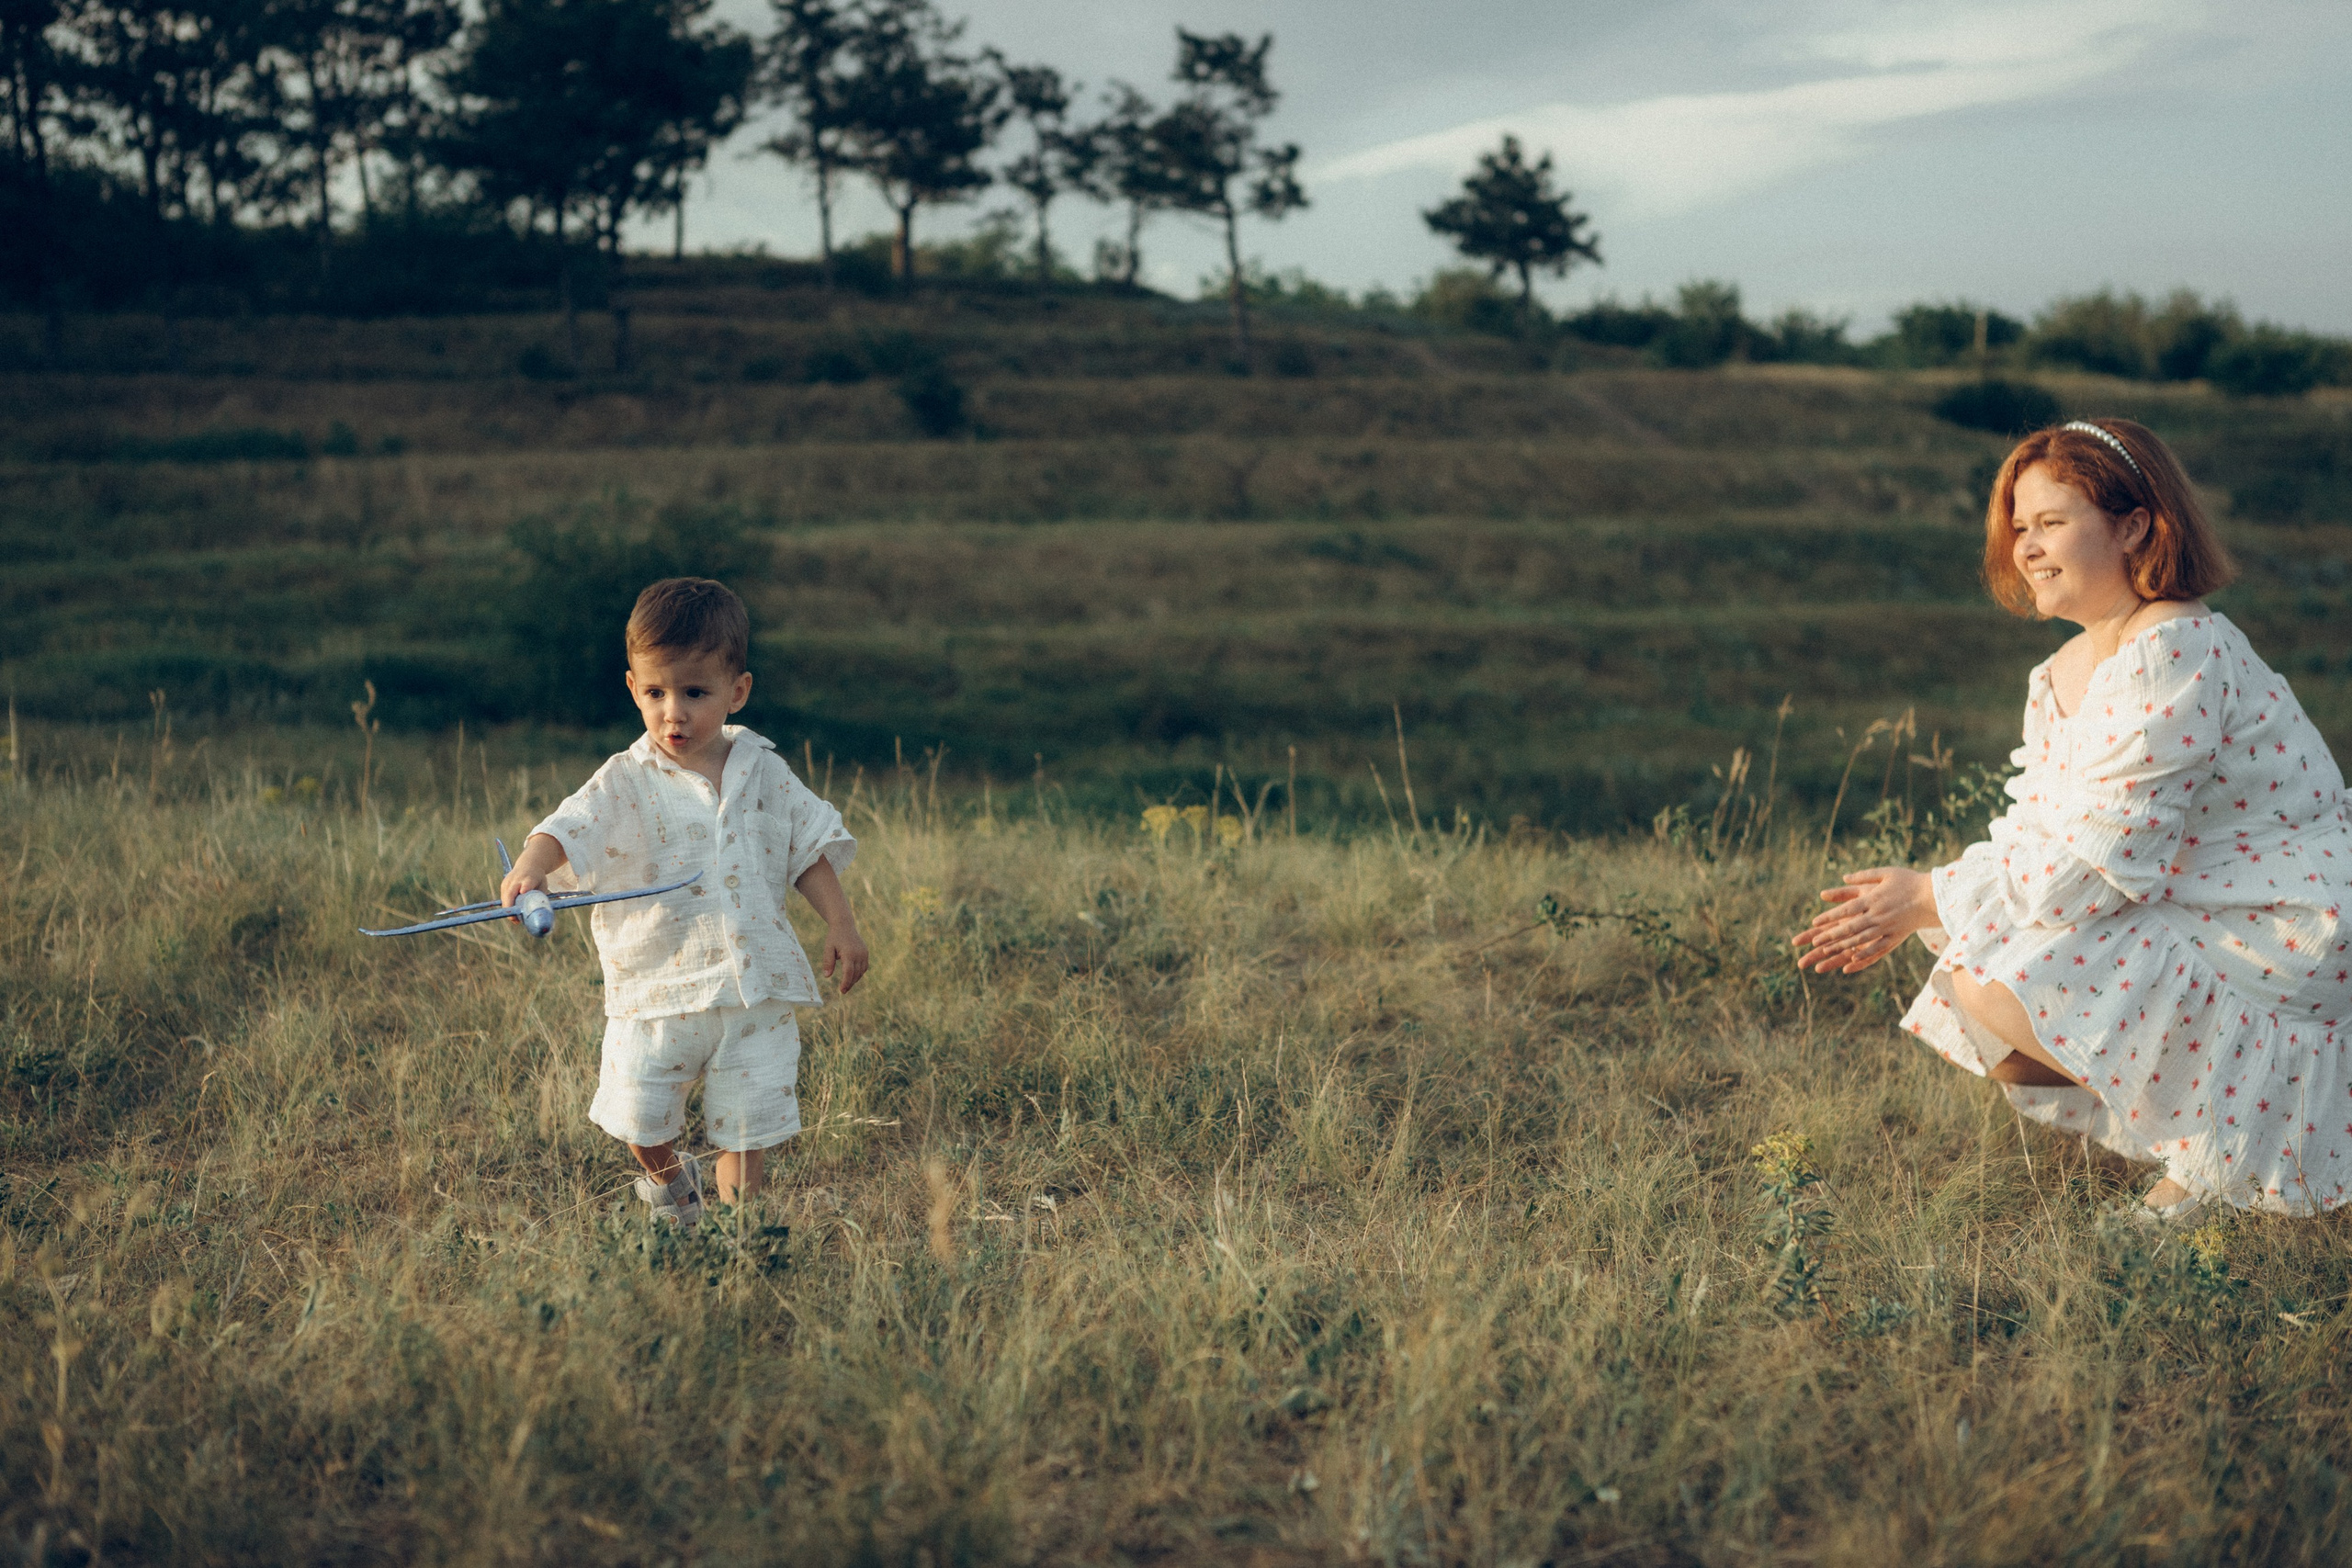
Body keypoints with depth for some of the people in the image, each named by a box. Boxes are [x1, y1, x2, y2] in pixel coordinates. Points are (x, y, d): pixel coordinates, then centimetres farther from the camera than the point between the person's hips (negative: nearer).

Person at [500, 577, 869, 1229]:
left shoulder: (762, 772, 3)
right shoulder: (626, 783, -6)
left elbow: (809, 847, 12)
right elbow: (568, 829, -20)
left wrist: (840, 924, 6)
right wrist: (528, 869, -40)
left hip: (756, 988, 1)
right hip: (657, 992, -1)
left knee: (748, 1129, 5)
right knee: (641, 1125, 4)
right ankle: (670, 1182, 37)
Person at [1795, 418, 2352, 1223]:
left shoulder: (2179, 655, -22)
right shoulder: (2058, 679, 9)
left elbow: (2096, 863, -24)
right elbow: (2034, 840, 8)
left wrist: (1930, 900, -17)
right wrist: (1904, 907, -8)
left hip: (2283, 943, -10)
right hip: (2190, 917, 10)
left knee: (1998, 988, -19)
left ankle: (2240, 1122, -8)